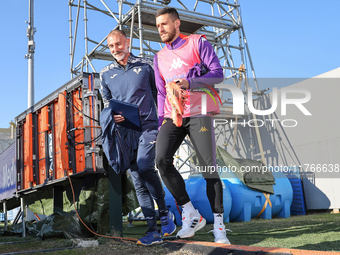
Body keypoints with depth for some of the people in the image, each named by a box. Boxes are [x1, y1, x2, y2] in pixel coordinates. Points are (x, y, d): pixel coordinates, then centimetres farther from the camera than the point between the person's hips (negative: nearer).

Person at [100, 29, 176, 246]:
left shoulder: (146, 66, 6)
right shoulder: (106, 73, 13)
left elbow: (159, 94, 10)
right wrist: (113, 115, -1)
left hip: (148, 126, -3)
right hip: (125, 131, 4)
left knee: (144, 166, -25)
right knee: (138, 181, 1)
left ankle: (165, 212, -3)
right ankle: (153, 230, 7)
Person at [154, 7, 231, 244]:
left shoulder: (198, 43, 6)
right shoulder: (159, 58, 21)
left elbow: (218, 74, -3)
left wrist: (189, 83, -19)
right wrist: (160, 124, 10)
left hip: (198, 113, -4)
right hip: (172, 117, 4)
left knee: (209, 166, -8)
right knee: (162, 159, -19)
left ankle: (219, 226, 2)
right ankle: (191, 214, -8)